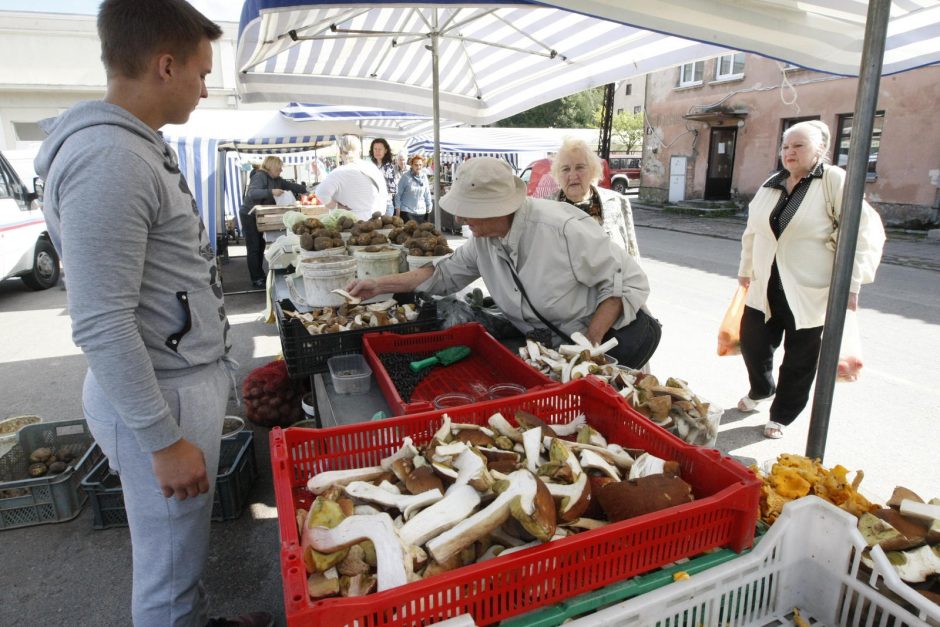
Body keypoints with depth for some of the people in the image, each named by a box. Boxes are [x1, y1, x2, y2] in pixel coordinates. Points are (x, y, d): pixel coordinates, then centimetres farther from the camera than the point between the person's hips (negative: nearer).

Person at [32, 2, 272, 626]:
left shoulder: (140, 145, 11)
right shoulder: (107, 160, -21)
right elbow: (102, 326, -23)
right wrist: (164, 440, -18)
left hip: (195, 377, 9)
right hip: (165, 396, -9)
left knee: (187, 544, 25)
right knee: (170, 565, 10)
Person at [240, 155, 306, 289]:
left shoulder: (276, 179, 8)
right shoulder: (260, 176, -19)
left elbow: (291, 186, 9)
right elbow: (252, 193, -34)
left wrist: (307, 190, 0)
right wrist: (271, 192, -45)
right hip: (249, 216, -8)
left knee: (260, 246, 12)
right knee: (254, 247, -7)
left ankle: (260, 275, 21)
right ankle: (256, 279, -4)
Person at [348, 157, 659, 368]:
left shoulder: (563, 229, -24)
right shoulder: (483, 240, -3)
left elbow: (630, 282, -17)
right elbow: (446, 273, 11)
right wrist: (380, 284, 5)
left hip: (602, 339, -5)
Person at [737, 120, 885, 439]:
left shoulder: (834, 180, -8)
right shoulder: (771, 185, 8)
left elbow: (866, 231, -11)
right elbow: (752, 231, 19)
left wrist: (851, 283, -16)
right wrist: (745, 269, 23)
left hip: (810, 293, -4)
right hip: (765, 288, 5)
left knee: (800, 360, 6)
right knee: (752, 342, 9)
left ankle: (781, 416, 25)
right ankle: (761, 390, 38)